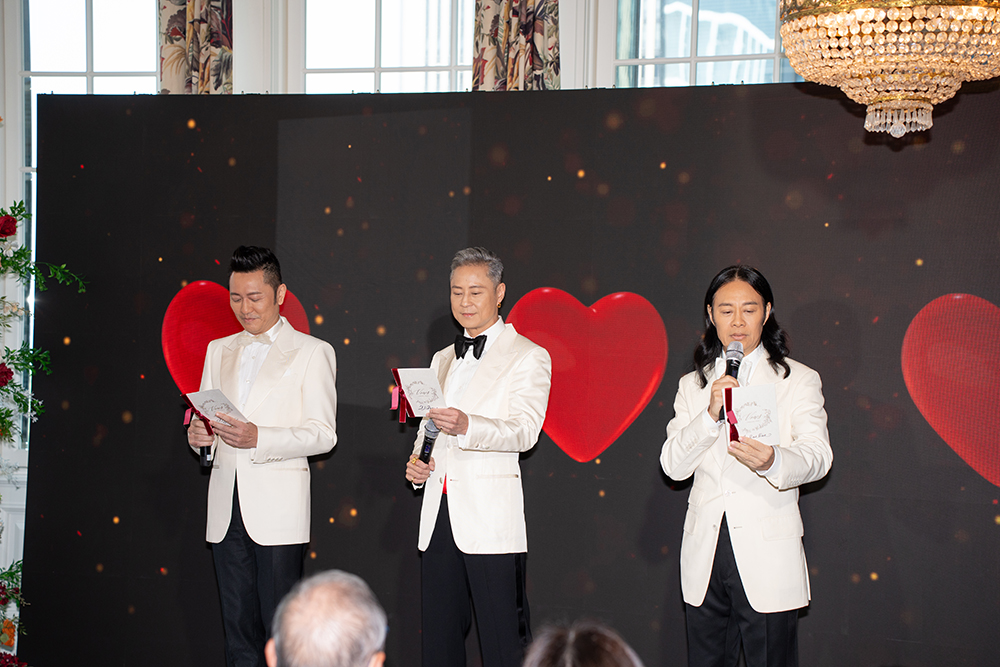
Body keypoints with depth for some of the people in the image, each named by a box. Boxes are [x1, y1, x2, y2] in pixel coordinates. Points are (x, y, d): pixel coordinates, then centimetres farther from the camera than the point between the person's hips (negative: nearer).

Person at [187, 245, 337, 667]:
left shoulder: (312, 352, 2)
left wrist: (258, 438, -19)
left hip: (277, 508, -5)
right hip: (226, 506, 5)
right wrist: (198, 435, -4)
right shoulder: (219, 350, 18)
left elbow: (323, 434, -5)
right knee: (238, 629, 7)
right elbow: (204, 419, 21)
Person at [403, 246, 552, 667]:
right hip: (438, 517, 6)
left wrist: (467, 426, -30)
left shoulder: (528, 356, 1)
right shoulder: (442, 360, 22)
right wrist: (416, 462, 7)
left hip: (490, 519, -6)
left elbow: (524, 430, -12)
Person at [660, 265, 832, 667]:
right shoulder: (693, 385, 14)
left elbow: (817, 455, -11)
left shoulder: (798, 381, 4)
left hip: (767, 559, -3)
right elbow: (673, 465, 3)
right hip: (704, 556, 3)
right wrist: (711, 414, -14)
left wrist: (772, 462, -34)